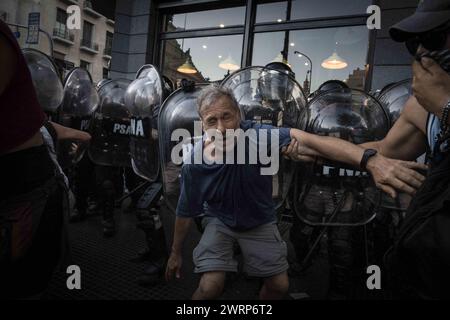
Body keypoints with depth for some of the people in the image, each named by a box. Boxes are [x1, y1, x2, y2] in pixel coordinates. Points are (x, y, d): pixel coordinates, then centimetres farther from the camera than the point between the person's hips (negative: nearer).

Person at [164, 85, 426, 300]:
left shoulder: (257, 135, -30)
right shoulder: (194, 164, -24)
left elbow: (309, 139, -46)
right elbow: (186, 213, -9)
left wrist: (370, 160, -60)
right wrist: (176, 253, 4)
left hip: (259, 221, 1)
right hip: (220, 221, -1)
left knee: (280, 285, 4)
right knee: (211, 287, -17)